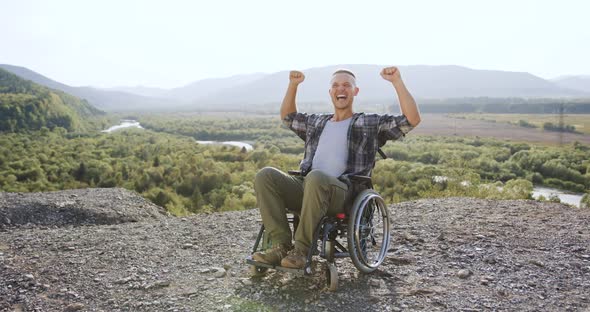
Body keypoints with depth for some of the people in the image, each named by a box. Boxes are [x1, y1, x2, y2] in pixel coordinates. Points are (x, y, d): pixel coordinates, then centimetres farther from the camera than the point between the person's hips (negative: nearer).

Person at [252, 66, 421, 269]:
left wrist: (397, 82, 0)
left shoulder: (372, 124, 16)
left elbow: (412, 119, 5)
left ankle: (301, 250, -29)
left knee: (316, 177, -40)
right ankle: (282, 246, -25)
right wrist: (293, 85, 36)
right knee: (265, 176, -22)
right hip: (305, 187, 5)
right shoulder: (316, 122, 31)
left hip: (341, 193, -5)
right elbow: (288, 116, 47)